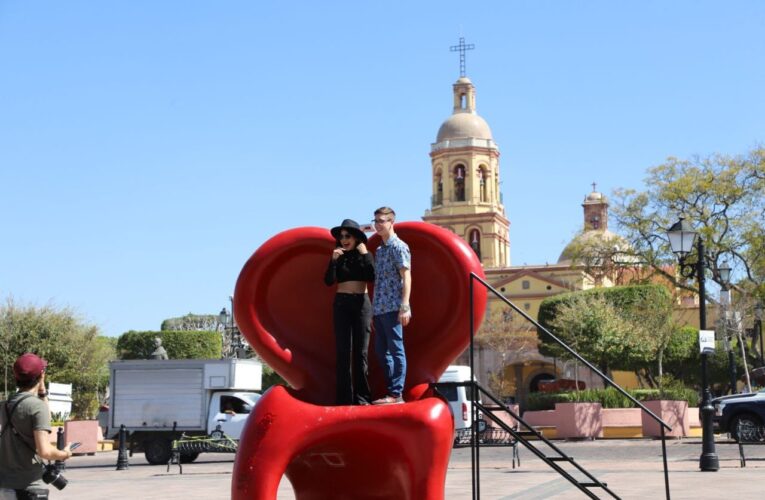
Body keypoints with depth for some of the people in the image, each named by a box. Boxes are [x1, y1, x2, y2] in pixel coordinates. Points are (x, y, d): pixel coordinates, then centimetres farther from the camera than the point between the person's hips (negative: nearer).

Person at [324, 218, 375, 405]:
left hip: (362, 303, -1)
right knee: (343, 351, -4)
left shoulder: (365, 255, 5)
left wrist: (365, 254, -10)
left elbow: (371, 277, -12)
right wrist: (333, 260, -13)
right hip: (341, 304, 1)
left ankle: (362, 396, 1)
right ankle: (344, 397, -4)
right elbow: (328, 281, -4)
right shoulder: (338, 256, 7)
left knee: (361, 350, -2)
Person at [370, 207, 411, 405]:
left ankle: (396, 394, -4)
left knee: (396, 350, -6)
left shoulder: (398, 246, -5)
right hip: (379, 308, 9)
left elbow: (406, 277, -11)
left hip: (392, 308, -9)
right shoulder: (379, 249, 19)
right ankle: (391, 390, 16)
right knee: (381, 351, 10)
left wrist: (404, 306, -18)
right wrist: (375, 310, 16)